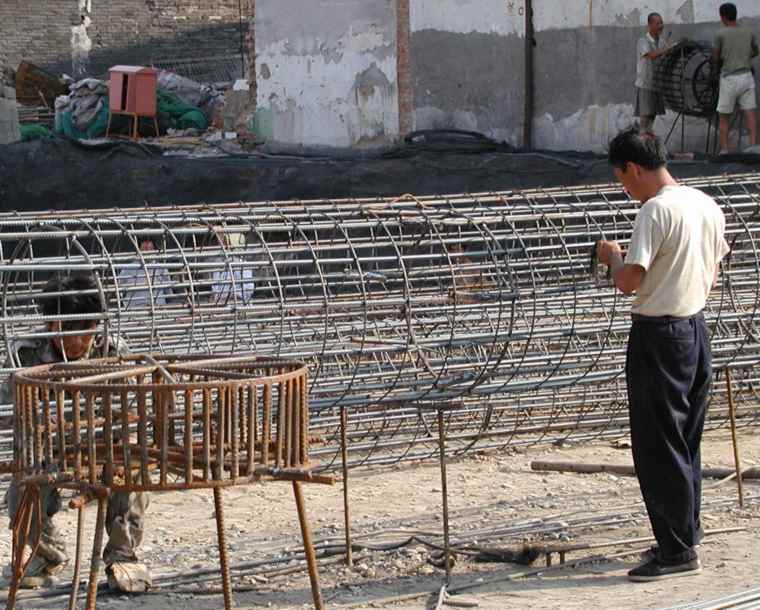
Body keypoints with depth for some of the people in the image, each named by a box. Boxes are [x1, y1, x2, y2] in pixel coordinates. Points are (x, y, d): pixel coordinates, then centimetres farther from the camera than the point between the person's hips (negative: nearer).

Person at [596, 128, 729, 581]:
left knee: (658, 447, -2)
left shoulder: (656, 211, -19)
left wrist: (612, 255, -3)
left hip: (659, 337, -9)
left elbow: (628, 282, -22)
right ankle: (687, 531, 27)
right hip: (697, 330, 9)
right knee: (687, 441, 18)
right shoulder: (708, 206, 7)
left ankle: (678, 552, 1)